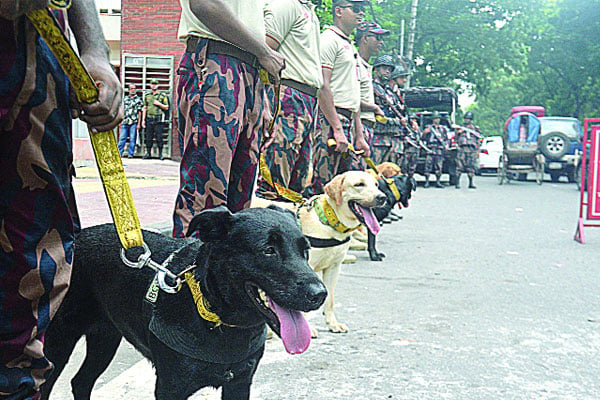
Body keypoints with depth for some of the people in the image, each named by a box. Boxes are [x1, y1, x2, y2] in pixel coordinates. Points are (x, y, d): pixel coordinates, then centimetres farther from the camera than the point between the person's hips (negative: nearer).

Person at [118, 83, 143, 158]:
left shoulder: (138, 99, 6)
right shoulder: (125, 99, 15)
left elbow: (139, 112, 2)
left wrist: (139, 123, -4)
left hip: (134, 123, -3)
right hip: (125, 122, 3)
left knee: (132, 139, -1)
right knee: (122, 138, 0)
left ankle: (130, 154, 4)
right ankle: (119, 153, 3)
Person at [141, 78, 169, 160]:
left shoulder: (162, 95, 4)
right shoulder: (147, 95, 13)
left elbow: (166, 107, 5)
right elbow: (144, 108, 14)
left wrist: (159, 104, -11)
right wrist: (143, 120, 8)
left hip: (158, 119, -3)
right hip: (149, 119, 3)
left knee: (159, 137, -3)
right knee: (148, 137, 4)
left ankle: (160, 154, 3)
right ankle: (148, 153, 12)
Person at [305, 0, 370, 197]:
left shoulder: (350, 46, 25)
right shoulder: (329, 39, -5)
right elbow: (322, 86, -16)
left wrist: (359, 136, 20)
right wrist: (338, 129, -22)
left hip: (348, 122, 10)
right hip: (330, 120, -10)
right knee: (323, 184, -14)